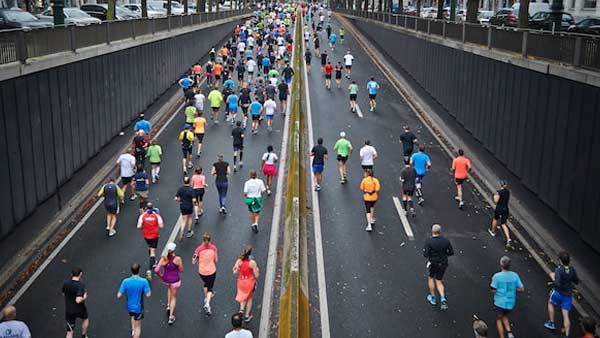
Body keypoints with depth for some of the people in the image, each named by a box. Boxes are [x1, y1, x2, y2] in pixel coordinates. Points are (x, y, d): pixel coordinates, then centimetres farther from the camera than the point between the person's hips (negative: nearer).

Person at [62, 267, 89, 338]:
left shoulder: (65, 283, -10)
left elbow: (63, 294, 9)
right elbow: (78, 300, -32)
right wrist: (84, 297, -14)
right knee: (85, 319, 33)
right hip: (80, 309, -3)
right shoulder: (81, 285, -25)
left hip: (69, 310, 3)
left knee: (69, 332, 8)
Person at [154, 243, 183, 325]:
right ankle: (171, 317, 18)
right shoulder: (178, 259, -22)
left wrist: (160, 275, 1)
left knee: (169, 288, 39)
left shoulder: (163, 258, -16)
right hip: (175, 280, -3)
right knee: (174, 297, 17)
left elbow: (156, 270, -18)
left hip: (165, 279, 3)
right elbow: (181, 270, -10)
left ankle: (168, 305, 37)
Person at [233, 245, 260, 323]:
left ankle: (241, 309, 7)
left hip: (241, 281, 2)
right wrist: (257, 270, 3)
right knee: (249, 298, 21)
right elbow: (256, 275, -15)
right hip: (250, 282, -2)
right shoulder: (252, 262, -20)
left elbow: (235, 272, -7)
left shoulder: (239, 260, -12)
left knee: (243, 296, 29)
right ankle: (247, 316, 27)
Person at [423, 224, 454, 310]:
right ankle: (443, 298, -2)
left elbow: (425, 254, -21)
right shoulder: (446, 241, -9)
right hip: (443, 264, 3)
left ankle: (433, 298, 31)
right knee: (439, 281, 18)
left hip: (433, 263, -3)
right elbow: (451, 252, -2)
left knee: (431, 278, 24)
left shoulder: (429, 241, -19)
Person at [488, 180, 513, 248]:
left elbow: (496, 201, -18)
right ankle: (508, 239, -9)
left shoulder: (499, 192, -19)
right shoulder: (508, 191, 3)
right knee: (503, 224, 7)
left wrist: (495, 196, -1)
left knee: (495, 219, 25)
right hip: (506, 209, 5)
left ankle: (493, 231, 48)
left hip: (499, 209, -5)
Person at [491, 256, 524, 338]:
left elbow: (493, 291, -15)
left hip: (499, 302, -3)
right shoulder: (515, 275, -7)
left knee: (499, 319, 18)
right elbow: (522, 289, -4)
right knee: (505, 316, 28)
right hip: (511, 303, 3)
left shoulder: (497, 276, -18)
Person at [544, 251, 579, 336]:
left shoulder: (559, 270, -23)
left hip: (558, 293, -4)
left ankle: (552, 323, 36)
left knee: (550, 303, 28)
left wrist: (553, 277, -13)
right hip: (568, 295, 4)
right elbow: (577, 282, 5)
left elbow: (558, 284, -30)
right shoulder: (572, 270, -7)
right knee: (566, 315, 8)